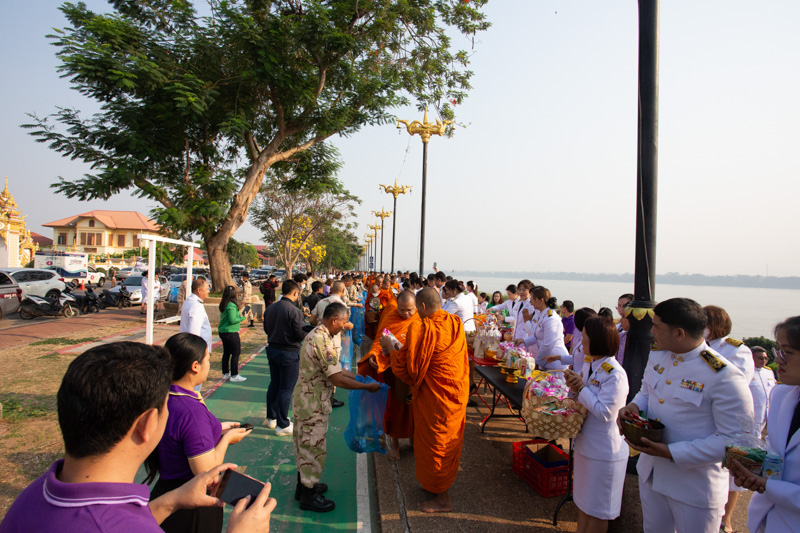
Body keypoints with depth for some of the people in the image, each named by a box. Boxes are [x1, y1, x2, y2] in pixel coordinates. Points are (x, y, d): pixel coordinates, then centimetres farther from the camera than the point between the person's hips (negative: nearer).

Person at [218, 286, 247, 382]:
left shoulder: (223, 305, 9)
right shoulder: (232, 306, -19)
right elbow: (232, 320, -22)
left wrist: (239, 316, 10)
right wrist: (242, 318, -8)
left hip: (222, 331, 9)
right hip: (231, 333, -9)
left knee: (226, 353, 16)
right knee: (236, 353, -1)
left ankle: (225, 373, 25)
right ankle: (234, 375, 2)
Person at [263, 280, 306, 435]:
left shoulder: (270, 308, 0)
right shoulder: (295, 311, -21)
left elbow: (266, 329, 12)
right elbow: (302, 335, -18)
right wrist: (306, 324, 0)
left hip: (272, 349, 7)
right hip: (289, 352, -7)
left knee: (274, 384, 21)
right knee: (286, 389, 3)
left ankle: (272, 418, 35)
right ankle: (282, 425, 11)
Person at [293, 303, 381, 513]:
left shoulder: (315, 335, 6)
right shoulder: (324, 342, -26)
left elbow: (333, 369, 13)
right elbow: (338, 380, -24)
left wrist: (356, 375, 12)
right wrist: (367, 387, -14)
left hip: (304, 398, 10)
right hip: (313, 403, -10)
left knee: (305, 443, 21)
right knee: (314, 446, 5)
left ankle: (304, 485, 37)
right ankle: (309, 496, 20)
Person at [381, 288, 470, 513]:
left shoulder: (420, 330, -24)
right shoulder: (456, 323, -3)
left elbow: (405, 368, -15)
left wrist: (390, 347, 0)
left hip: (435, 398, -7)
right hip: (457, 393, 7)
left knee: (434, 444, 10)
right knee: (450, 441, 22)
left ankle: (443, 499, 26)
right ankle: (440, 483, 43)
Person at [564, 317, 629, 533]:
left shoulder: (615, 374, -24)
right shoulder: (588, 365, 2)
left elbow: (604, 412, -27)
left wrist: (581, 388, -20)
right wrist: (574, 387, -9)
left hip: (604, 450, -8)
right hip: (586, 443, 8)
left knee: (597, 510, 10)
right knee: (583, 501, 22)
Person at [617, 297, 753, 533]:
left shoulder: (724, 376, -24)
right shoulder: (657, 356, 0)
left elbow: (734, 439, -23)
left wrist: (671, 452, -27)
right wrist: (634, 406, -7)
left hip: (695, 487, -6)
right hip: (650, 473, 7)